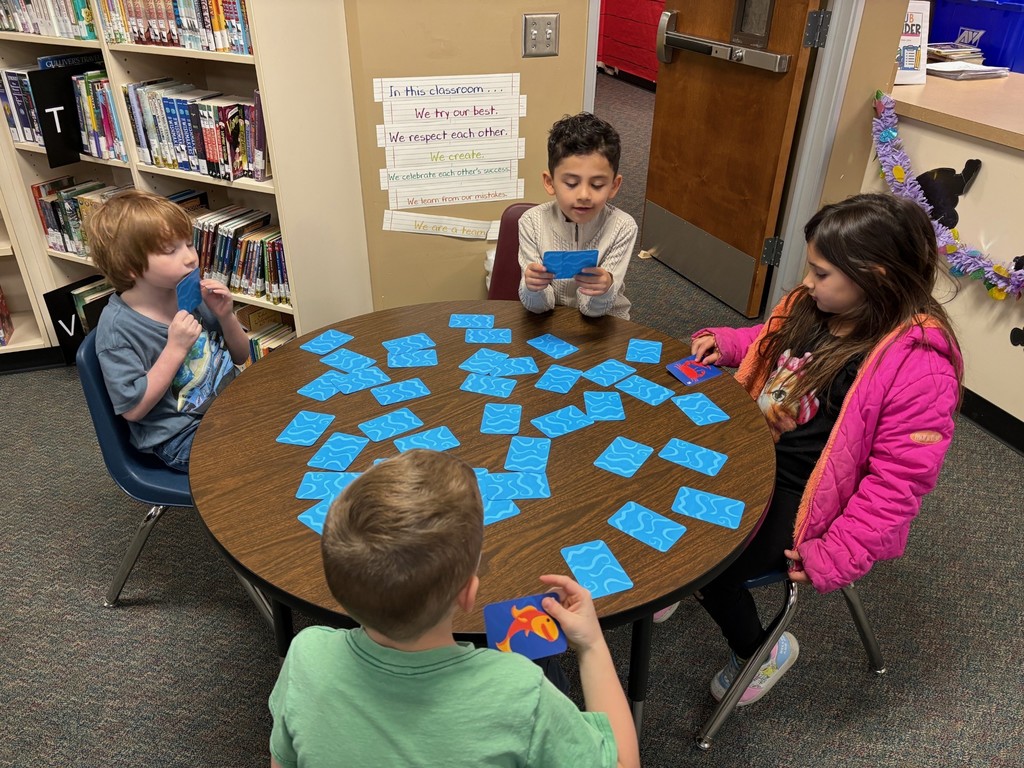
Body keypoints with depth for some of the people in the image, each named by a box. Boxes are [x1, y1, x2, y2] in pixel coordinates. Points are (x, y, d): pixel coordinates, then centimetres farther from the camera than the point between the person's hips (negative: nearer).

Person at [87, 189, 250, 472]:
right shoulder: (117, 327, -16)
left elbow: (241, 356, 9)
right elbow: (133, 409, -17)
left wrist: (225, 316, -11)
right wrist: (176, 349, -23)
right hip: (180, 436, -6)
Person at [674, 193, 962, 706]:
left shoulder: (918, 365, -25)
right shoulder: (811, 306, -4)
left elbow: (898, 479, -22)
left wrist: (835, 558, -20)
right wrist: (723, 343, 0)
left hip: (800, 496, -7)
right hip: (752, 453, 7)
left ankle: (762, 652, 17)